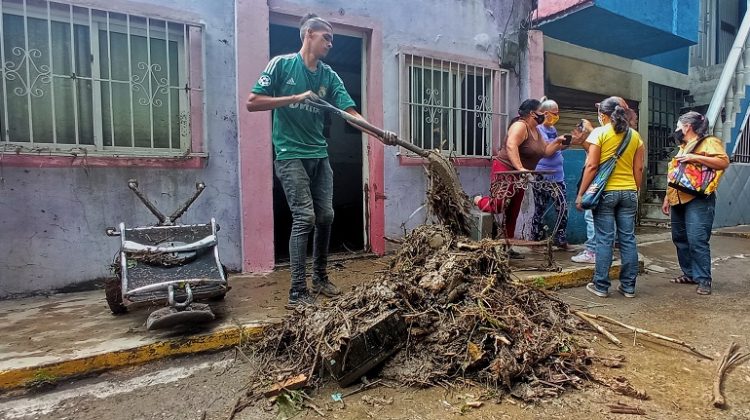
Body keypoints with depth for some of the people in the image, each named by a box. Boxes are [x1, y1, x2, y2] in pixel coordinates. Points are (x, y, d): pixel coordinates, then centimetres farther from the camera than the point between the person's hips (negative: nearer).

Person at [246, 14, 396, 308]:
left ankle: (320, 278, 24)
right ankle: (297, 292, -3)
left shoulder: (329, 76, 9)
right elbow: (252, 103, -7)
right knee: (304, 218, -12)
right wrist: (296, 97, -14)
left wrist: (380, 134, -16)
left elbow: (351, 113, 0)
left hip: (319, 155, 6)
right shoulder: (282, 64, -2)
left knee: (325, 217, 6)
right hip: (291, 155, -5)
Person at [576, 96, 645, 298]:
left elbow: (591, 166, -10)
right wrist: (636, 191, 18)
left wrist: (581, 194, -6)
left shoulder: (599, 133, -5)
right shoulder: (634, 135, 9)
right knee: (628, 239, 8)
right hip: (629, 192, 4)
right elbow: (639, 169, 8)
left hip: (606, 191, -4)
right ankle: (628, 286, 15)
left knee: (604, 240, 0)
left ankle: (601, 286, 6)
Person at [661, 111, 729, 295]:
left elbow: (724, 161, -17)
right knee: (680, 239, 11)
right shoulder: (682, 147, 22)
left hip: (698, 200, -9)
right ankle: (689, 273, 21)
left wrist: (695, 158, -21)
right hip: (678, 200, 9)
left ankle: (703, 280, -4)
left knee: (697, 240, -12)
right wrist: (667, 198, 21)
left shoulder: (708, 142, -2)